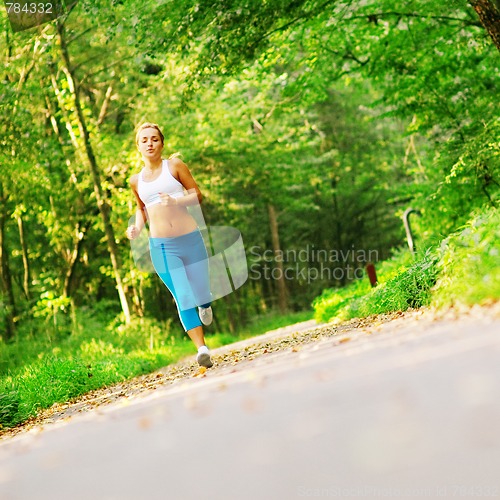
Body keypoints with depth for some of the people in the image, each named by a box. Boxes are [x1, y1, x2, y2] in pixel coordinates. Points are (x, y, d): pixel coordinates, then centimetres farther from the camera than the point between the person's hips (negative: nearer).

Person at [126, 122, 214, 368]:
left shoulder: (175, 166, 2)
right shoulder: (136, 180, 11)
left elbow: (197, 194, 2)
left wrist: (176, 201, -17)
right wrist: (137, 227, 5)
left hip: (190, 239, -1)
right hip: (161, 247, 1)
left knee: (200, 293, 7)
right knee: (183, 299, -9)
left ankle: (204, 305, 45)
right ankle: (202, 349, -6)